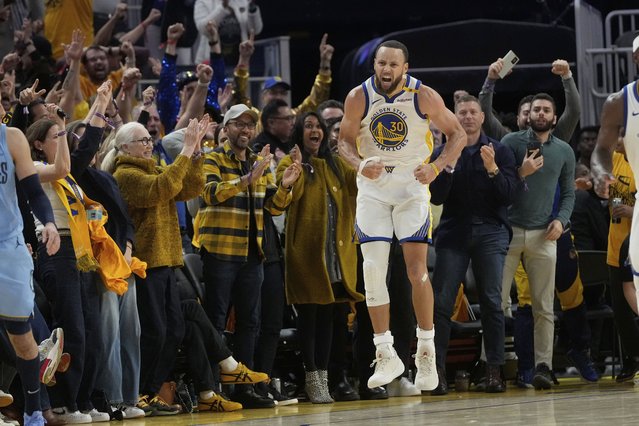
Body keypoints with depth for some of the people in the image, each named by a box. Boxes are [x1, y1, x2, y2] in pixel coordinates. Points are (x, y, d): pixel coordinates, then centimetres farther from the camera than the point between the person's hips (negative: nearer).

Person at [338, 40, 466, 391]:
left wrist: (436, 167, -21)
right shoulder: (359, 97, -10)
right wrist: (360, 165, -20)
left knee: (417, 271, -8)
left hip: (412, 184, -2)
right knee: (373, 268, -6)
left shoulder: (423, 96, -14)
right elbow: (345, 140, 1)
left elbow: (457, 134, -5)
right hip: (373, 186, 2)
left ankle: (426, 351, 6)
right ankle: (386, 356, 2)